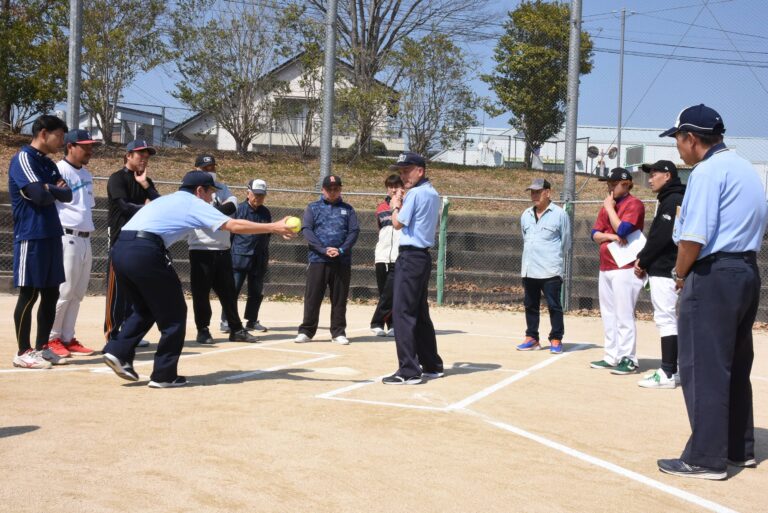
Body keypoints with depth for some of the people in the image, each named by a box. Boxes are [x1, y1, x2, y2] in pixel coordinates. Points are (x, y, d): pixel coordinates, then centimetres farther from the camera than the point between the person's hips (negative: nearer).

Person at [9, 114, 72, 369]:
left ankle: (41, 347, 20)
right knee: (29, 294, -5)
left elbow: (67, 195, 10)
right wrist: (55, 190, -1)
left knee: (51, 293, 11)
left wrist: (50, 189, -9)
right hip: (30, 237, -9)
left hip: (51, 235, 9)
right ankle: (23, 353, 2)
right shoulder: (23, 159, -10)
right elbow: (40, 196, -21)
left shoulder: (49, 164, 17)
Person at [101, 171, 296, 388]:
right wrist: (274, 227, 4)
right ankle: (164, 375, 8)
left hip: (119, 249, 8)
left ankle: (119, 352, 10)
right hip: (145, 252, -8)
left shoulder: (165, 199, 31)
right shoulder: (194, 203, 8)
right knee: (174, 312, 6)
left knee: (145, 309, 26)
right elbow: (234, 226, 1)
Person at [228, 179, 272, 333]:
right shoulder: (239, 209, -4)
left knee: (257, 292, 10)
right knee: (233, 289, -6)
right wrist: (229, 254, -2)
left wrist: (266, 257, 15)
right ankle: (226, 320, -1)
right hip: (240, 257, -5)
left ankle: (252, 321, 20)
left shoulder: (266, 213, 10)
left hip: (259, 260, 5)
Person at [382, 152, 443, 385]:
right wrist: (401, 206, 10)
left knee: (402, 312, -10)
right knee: (420, 313, 16)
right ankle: (431, 366, 22)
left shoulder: (415, 193, -14)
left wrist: (395, 207, 7)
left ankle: (409, 371, -13)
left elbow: (398, 223, -9)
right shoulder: (433, 194, 15)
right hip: (423, 256, 10)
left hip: (410, 256, -10)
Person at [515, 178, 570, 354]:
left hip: (550, 271, -6)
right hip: (528, 269, 6)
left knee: (554, 305, -1)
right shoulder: (526, 215, 12)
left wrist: (552, 259, 7)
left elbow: (565, 241, 1)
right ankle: (532, 338, 19)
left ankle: (556, 340, 6)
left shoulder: (559, 214, -5)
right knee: (530, 305, 11)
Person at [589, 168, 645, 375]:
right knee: (608, 315, 11)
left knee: (624, 315, -9)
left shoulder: (634, 204, -7)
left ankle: (628, 360, -6)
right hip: (605, 268, 9)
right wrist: (610, 236, -10)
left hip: (625, 268, -9)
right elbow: (595, 234, 10)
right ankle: (612, 357, 17)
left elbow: (622, 229, -21)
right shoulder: (607, 206, 17)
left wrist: (610, 207, -10)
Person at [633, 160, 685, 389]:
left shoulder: (673, 200, -12)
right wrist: (644, 260, 8)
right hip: (664, 269, 10)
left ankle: (667, 374, -10)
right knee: (669, 320, 12)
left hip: (664, 271, -10)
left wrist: (642, 260, -10)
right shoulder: (668, 200, 19)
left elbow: (661, 237, -20)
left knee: (666, 319, -10)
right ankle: (671, 369, 17)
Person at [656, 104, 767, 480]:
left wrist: (680, 274, -4)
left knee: (704, 368, -4)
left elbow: (694, 237, -21)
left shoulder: (707, 172, -13)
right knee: (736, 367, 16)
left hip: (713, 276, -10)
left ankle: (706, 458, -1)